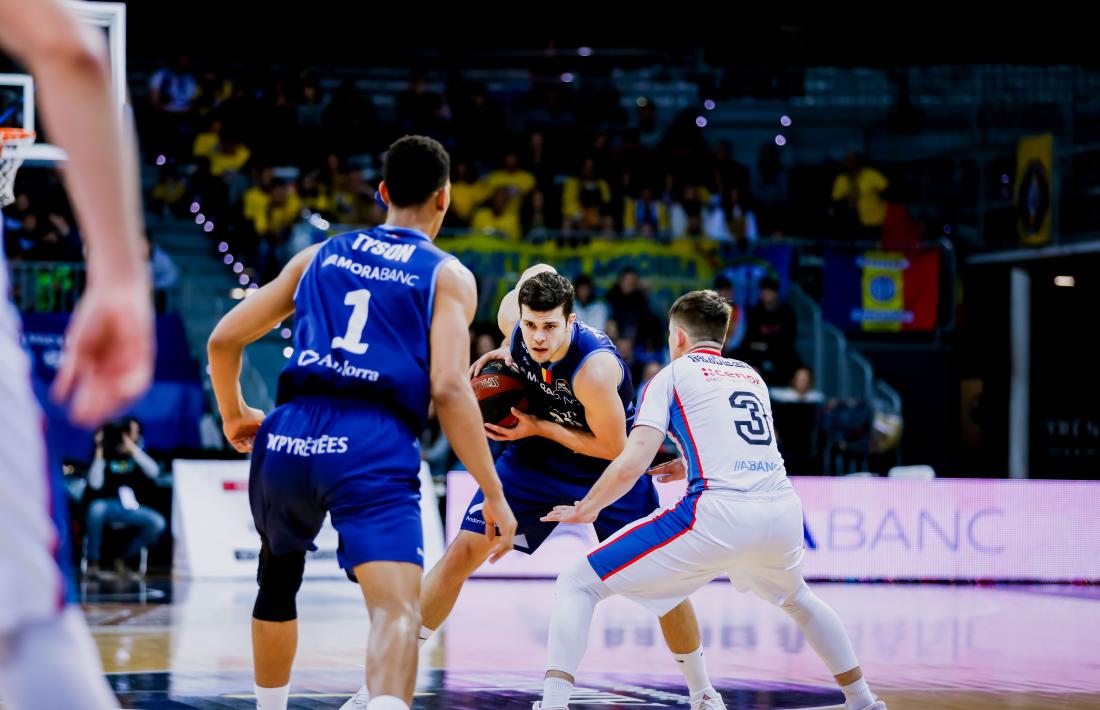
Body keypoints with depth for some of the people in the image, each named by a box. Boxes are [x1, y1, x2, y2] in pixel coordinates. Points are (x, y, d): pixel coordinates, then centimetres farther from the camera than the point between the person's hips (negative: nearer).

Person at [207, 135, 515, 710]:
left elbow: (224, 339, 22)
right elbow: (449, 388, -5)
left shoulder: (320, 255, 22)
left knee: (278, 581, 31)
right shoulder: (447, 275, 9)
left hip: (288, 440, 5)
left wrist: (233, 414, 40)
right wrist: (494, 495, -4)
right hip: (374, 451, -5)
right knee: (398, 611, -18)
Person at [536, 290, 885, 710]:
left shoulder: (671, 375, 11)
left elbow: (631, 466, 0)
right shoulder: (752, 376, 26)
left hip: (717, 516, -6)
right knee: (796, 599, 40)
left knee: (577, 587, 2)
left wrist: (586, 509, 14)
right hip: (782, 512, 6)